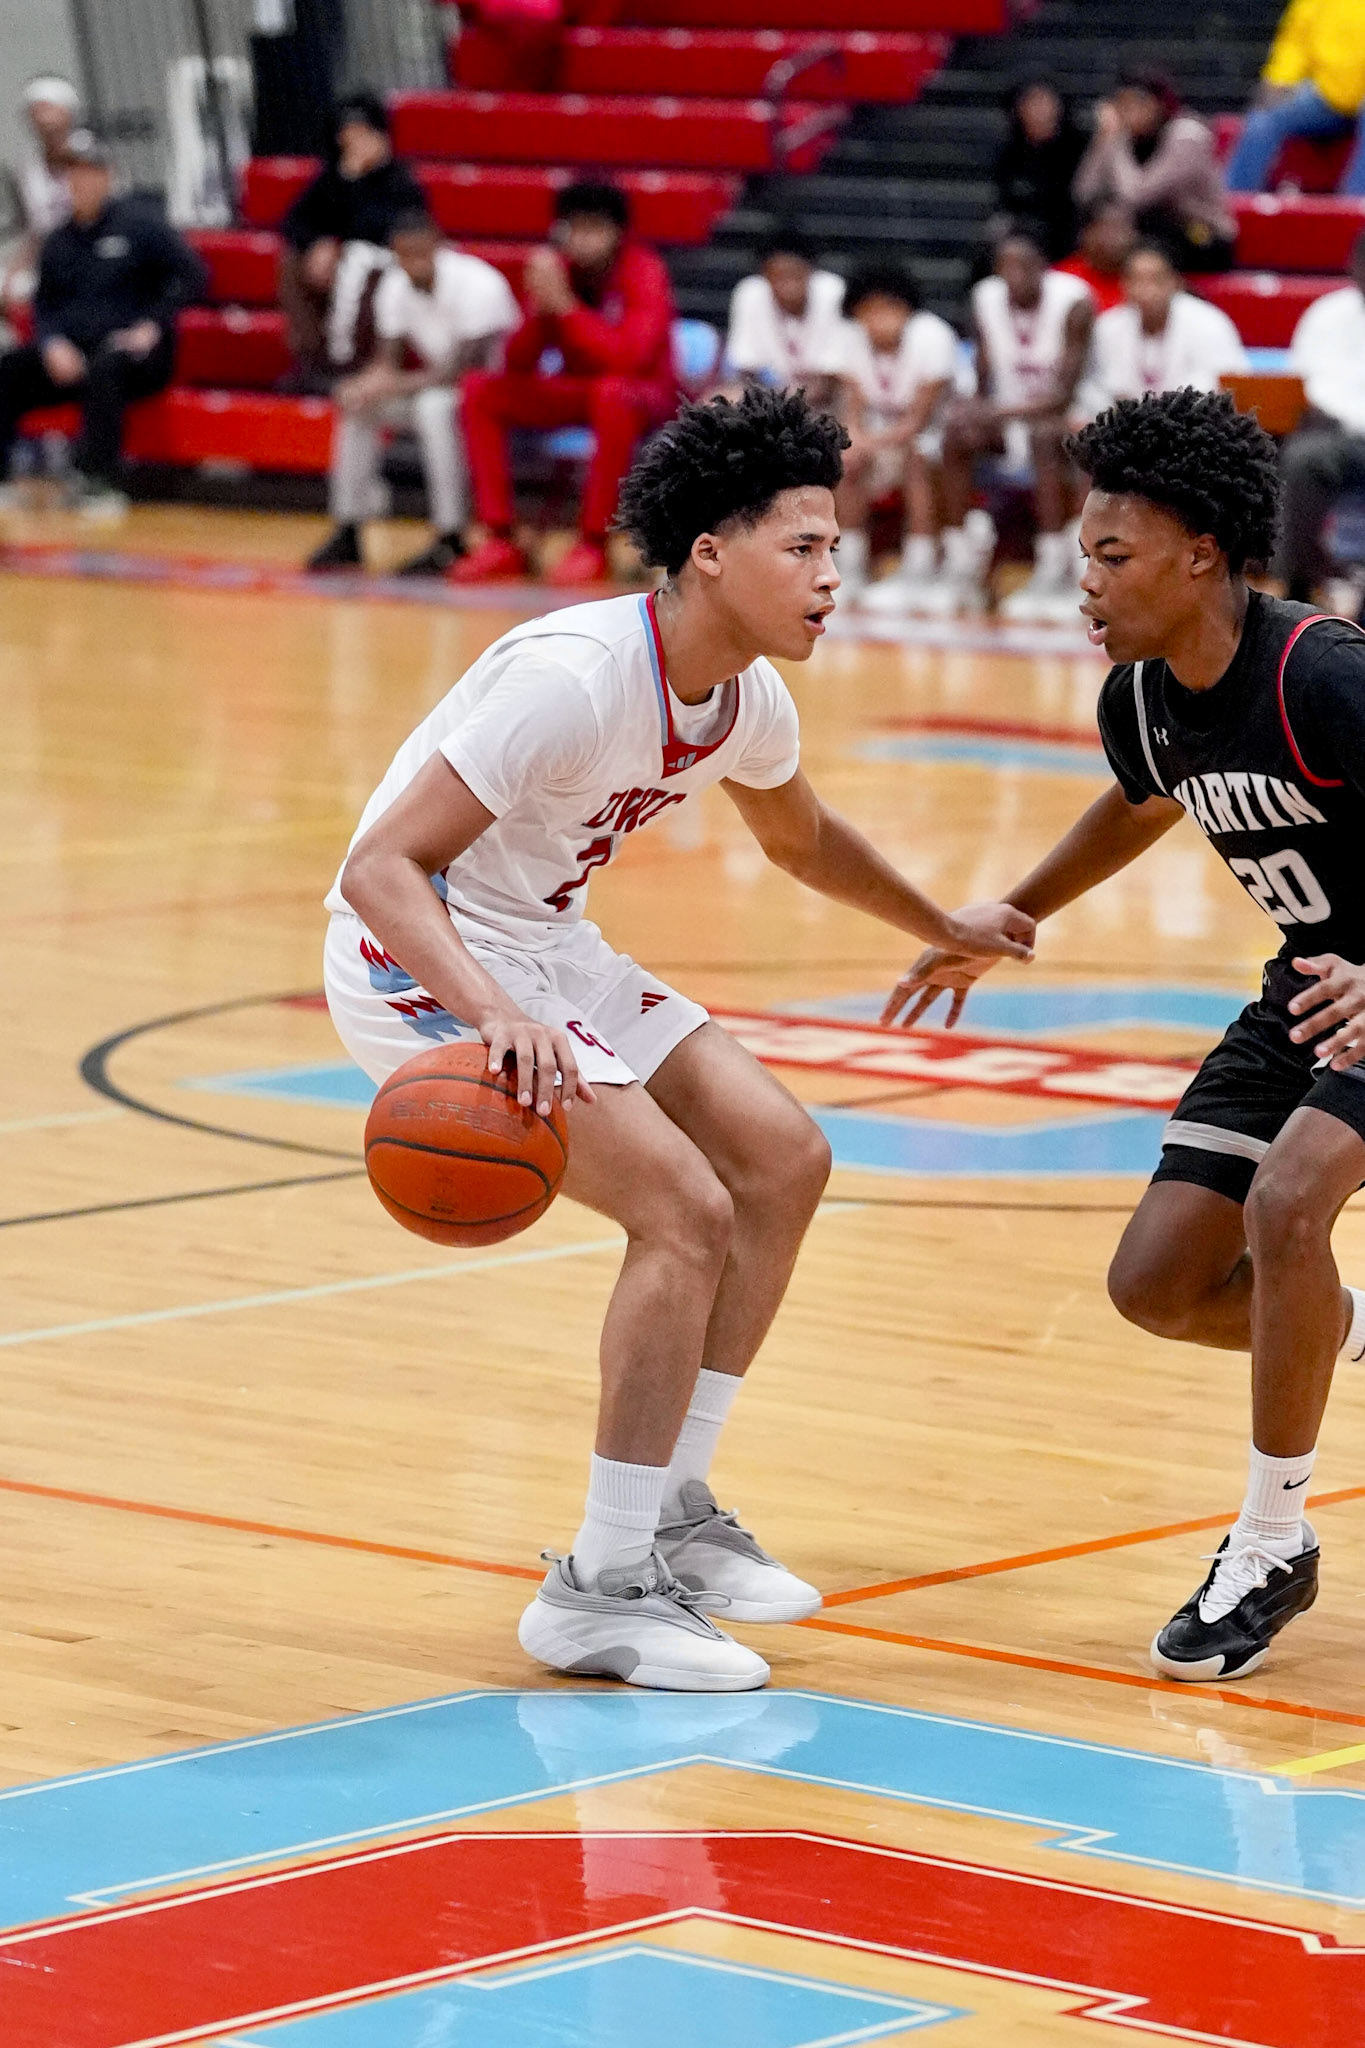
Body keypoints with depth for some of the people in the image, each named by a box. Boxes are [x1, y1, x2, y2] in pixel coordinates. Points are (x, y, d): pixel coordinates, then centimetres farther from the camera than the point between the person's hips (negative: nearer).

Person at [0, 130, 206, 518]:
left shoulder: (136, 224, -2)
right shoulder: (58, 242, 16)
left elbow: (192, 276, -7)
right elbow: (44, 306, 20)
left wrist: (152, 326, -14)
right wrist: (53, 344, -2)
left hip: (134, 351, -6)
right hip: (71, 352, 6)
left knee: (104, 367, -39)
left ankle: (98, 482, -39)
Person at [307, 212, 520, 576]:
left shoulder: (477, 284, -25)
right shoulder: (395, 285, -4)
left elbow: (467, 369, -30)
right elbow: (387, 361, -2)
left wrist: (397, 384, -33)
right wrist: (372, 382, -26)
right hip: (437, 384, 7)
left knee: (435, 405, -36)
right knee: (354, 401, -8)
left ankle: (451, 541, -32)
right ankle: (346, 534, -6)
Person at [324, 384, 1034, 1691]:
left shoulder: (749, 702, -1)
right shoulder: (576, 677, -28)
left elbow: (800, 839, 25)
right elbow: (380, 866, -32)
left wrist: (943, 929, 36)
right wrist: (491, 1016, -46)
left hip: (546, 951, 9)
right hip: (419, 961, -9)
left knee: (782, 1157, 6)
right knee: (683, 1206, -18)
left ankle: (670, 1512, 17)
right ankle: (600, 1591, -10)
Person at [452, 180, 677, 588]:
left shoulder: (644, 273, -18)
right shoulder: (556, 269, -5)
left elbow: (630, 358, -32)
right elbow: (518, 364, -5)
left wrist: (565, 305, -33)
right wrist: (540, 308, -24)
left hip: (646, 393, -6)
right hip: (576, 390, 6)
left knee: (611, 394, -40)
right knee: (480, 390, -11)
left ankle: (593, 545, -31)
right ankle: (500, 542, -12)